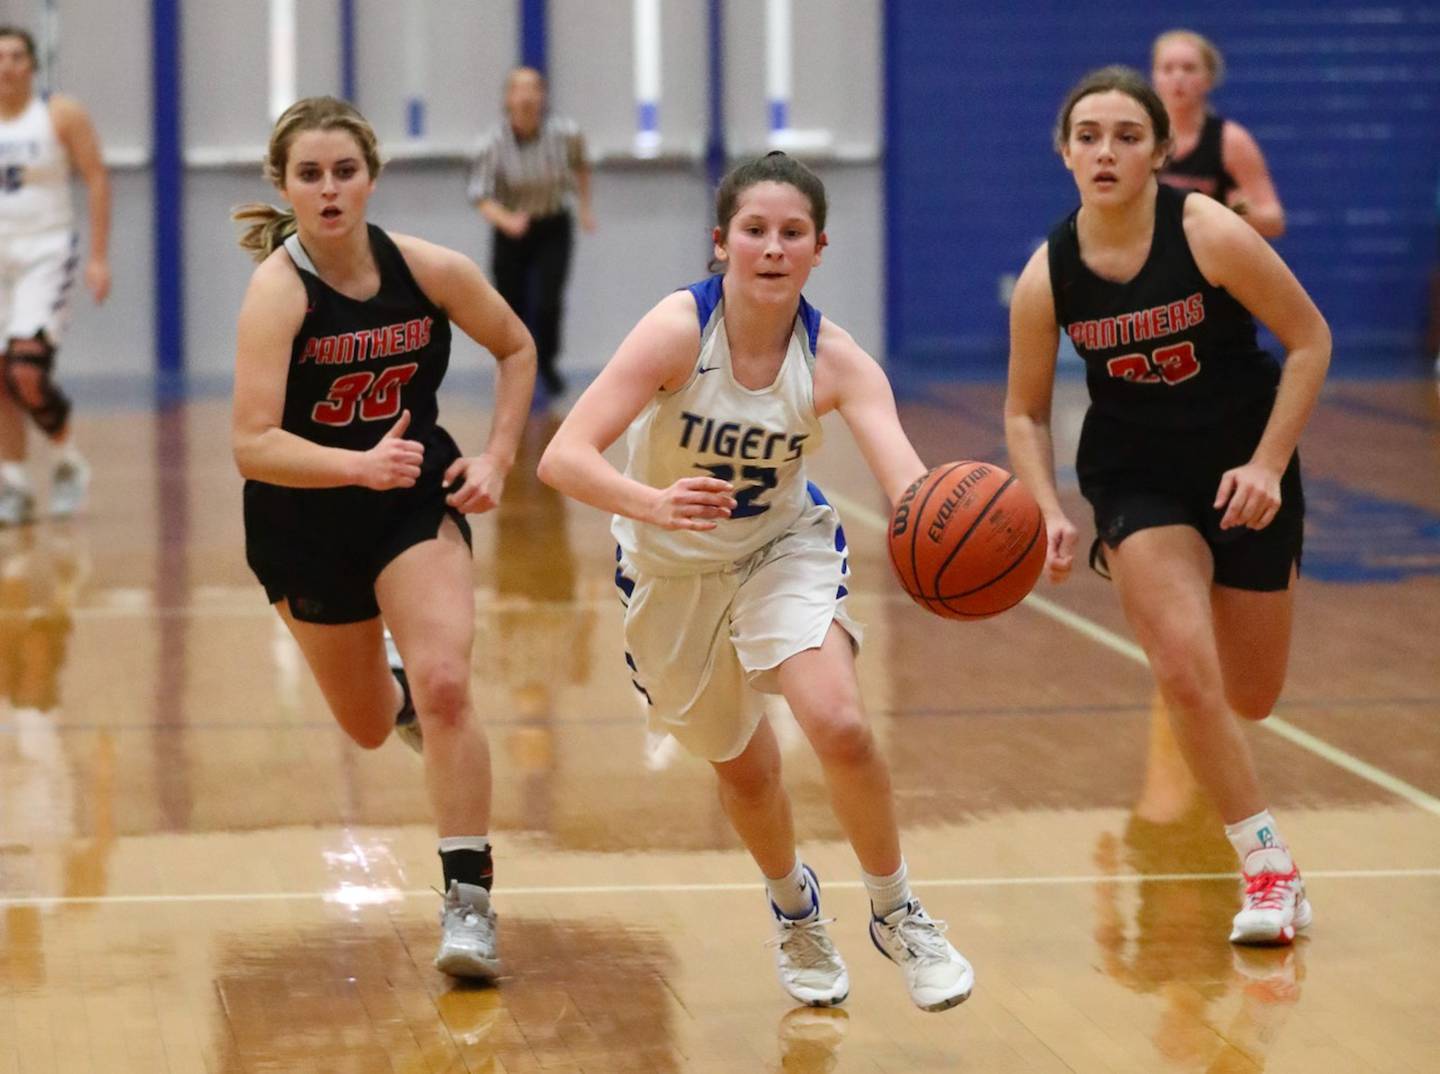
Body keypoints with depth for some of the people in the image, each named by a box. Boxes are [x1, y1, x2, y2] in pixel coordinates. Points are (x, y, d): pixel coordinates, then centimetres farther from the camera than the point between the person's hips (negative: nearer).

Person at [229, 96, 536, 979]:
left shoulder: (432, 269, -13)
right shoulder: (278, 288, -23)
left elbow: (517, 350, 6)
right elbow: (254, 446, -31)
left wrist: (497, 458, -5)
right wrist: (360, 465, -45)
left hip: (417, 501, 1)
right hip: (304, 520, -1)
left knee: (444, 687, -21)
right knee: (369, 726, 15)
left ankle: (470, 903, -10)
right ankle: (398, 692, 55)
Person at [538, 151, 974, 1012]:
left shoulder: (836, 360, -23)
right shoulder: (680, 330, -28)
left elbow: (907, 477, -38)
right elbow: (564, 458, -36)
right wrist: (654, 504, -55)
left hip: (786, 549, 0)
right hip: (672, 567, 0)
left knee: (840, 725, -22)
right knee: (744, 764, 13)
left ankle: (898, 914, 4)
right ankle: (795, 910, 46)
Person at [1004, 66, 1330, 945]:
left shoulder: (1209, 233, -21)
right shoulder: (1048, 278, -14)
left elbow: (1310, 338, -11)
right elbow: (1026, 412, -1)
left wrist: (1268, 465, -16)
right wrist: (1048, 512, -17)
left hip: (1246, 465, 0)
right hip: (1137, 475, 0)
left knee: (1251, 699, 9)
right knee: (1187, 673, -19)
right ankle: (1270, 869, -3)